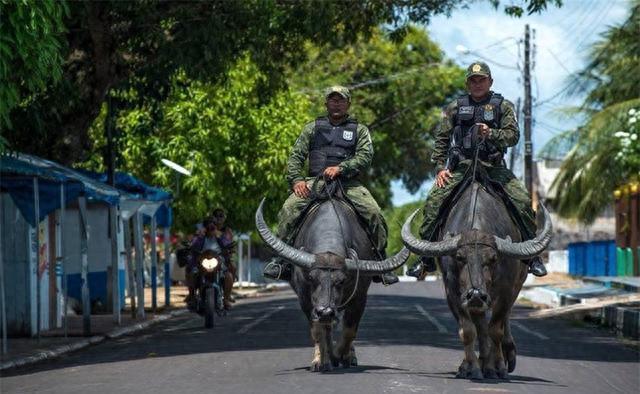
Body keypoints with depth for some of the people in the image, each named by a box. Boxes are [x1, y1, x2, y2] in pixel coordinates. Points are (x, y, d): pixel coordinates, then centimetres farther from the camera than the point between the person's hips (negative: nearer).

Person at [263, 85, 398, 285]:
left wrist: (340, 168, -16)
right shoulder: (313, 127, 20)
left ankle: (380, 263, -13)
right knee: (289, 208, -27)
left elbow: (365, 156, 0)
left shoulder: (359, 130, 16)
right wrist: (296, 179, -6)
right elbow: (296, 156, 14)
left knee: (374, 213, -25)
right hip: (315, 181, 1)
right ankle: (281, 258, -21)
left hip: (348, 182, 0)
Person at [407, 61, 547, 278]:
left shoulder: (503, 106, 8)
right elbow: (442, 140, 11)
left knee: (523, 201, -18)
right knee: (433, 201, -18)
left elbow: (513, 135, -3)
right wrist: (440, 167, 0)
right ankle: (427, 258, -10)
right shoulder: (455, 108, 11)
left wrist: (491, 134, -22)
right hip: (460, 166, 1)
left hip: (494, 167, -1)